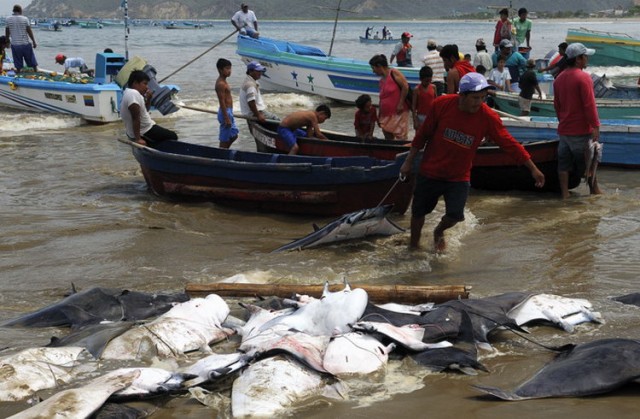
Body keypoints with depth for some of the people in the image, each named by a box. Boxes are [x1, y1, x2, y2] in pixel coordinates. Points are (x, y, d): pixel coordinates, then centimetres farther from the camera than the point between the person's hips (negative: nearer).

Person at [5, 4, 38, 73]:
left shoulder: (8, 19, -2)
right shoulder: (25, 19, -7)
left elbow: (7, 33, 3)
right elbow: (29, 31, -6)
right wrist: (34, 42, 1)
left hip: (14, 44, 2)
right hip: (25, 44, -2)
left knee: (18, 66, 7)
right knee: (33, 62, 11)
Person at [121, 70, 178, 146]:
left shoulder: (129, 93, 11)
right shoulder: (134, 94, -22)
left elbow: (144, 110, 21)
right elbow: (136, 118, -28)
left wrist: (148, 99, 3)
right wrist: (138, 139, -31)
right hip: (144, 133, -11)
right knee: (172, 137, -1)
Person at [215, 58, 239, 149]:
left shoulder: (224, 81, 12)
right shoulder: (220, 84, -19)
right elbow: (222, 102, -21)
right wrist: (227, 118, -22)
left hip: (229, 112, 10)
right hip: (225, 112, -10)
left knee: (234, 135, 17)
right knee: (224, 139, -2)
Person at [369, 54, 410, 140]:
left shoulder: (394, 73, -7)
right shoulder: (382, 80, 15)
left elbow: (405, 86, -14)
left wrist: (400, 104, -16)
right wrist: (379, 116, 17)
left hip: (398, 113, -8)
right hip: (386, 115, 8)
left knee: (401, 138, -8)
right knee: (388, 138, 9)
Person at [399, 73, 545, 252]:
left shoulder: (488, 117, -18)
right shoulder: (441, 104, -18)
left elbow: (509, 143, -14)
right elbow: (423, 134, -5)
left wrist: (533, 168, -14)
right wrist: (409, 161, 1)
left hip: (459, 177, 0)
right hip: (430, 172, 0)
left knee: (455, 215, -12)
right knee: (418, 211, 11)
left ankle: (439, 232, 24)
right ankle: (414, 244, 40)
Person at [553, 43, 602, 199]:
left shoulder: (559, 78, 9)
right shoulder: (583, 77, -15)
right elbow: (589, 104, -19)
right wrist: (596, 126, -17)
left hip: (563, 130, 7)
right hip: (581, 131, -7)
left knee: (564, 164, 7)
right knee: (589, 164, 7)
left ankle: (565, 194, 8)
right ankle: (595, 191, 17)